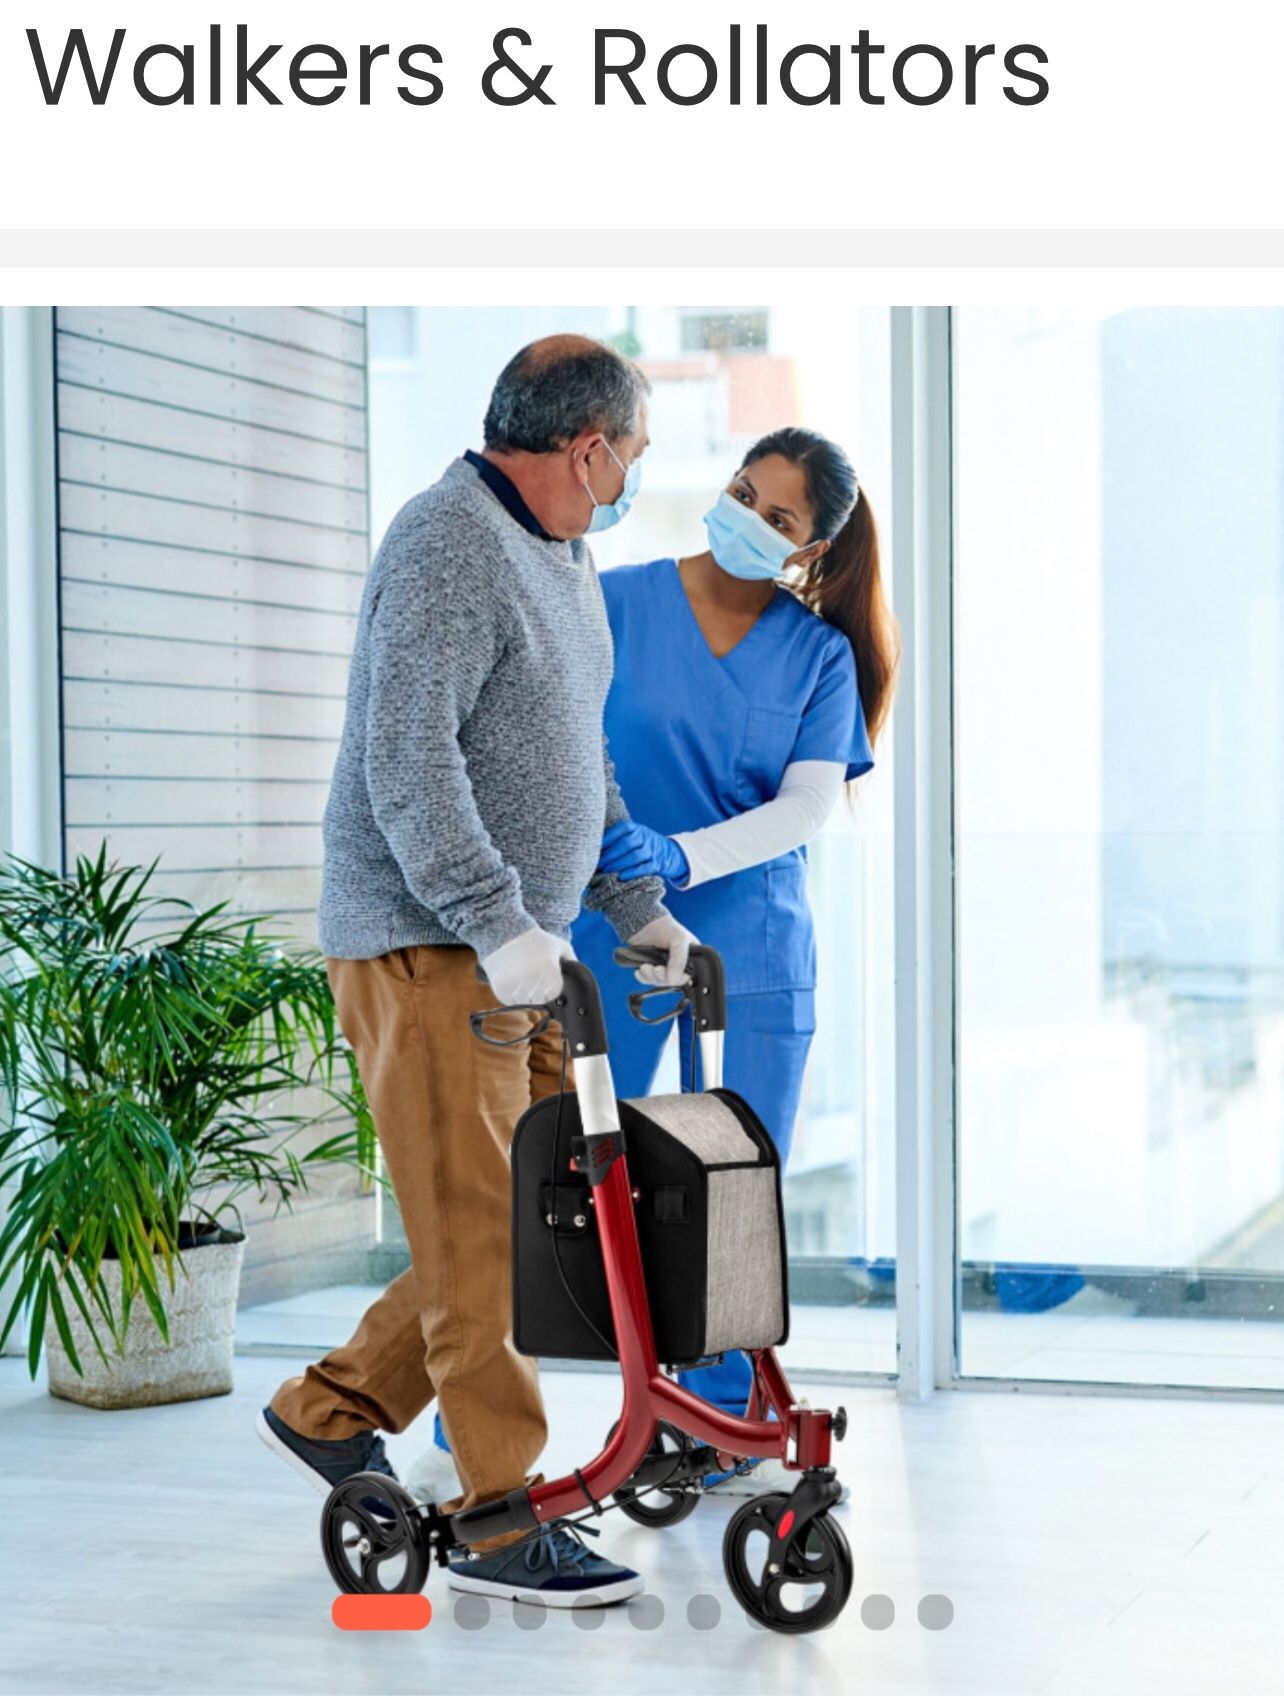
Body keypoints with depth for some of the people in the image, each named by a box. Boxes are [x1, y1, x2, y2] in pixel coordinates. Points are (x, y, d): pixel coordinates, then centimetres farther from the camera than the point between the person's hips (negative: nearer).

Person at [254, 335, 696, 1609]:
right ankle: (498, 1522, 2)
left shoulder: (560, 560, 18)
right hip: (425, 944, -10)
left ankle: (332, 1412, 22)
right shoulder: (447, 547, -15)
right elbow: (407, 759, -24)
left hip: (518, 952, 10)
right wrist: (495, 923, -30)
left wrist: (638, 907, 21)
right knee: (477, 1234, -6)